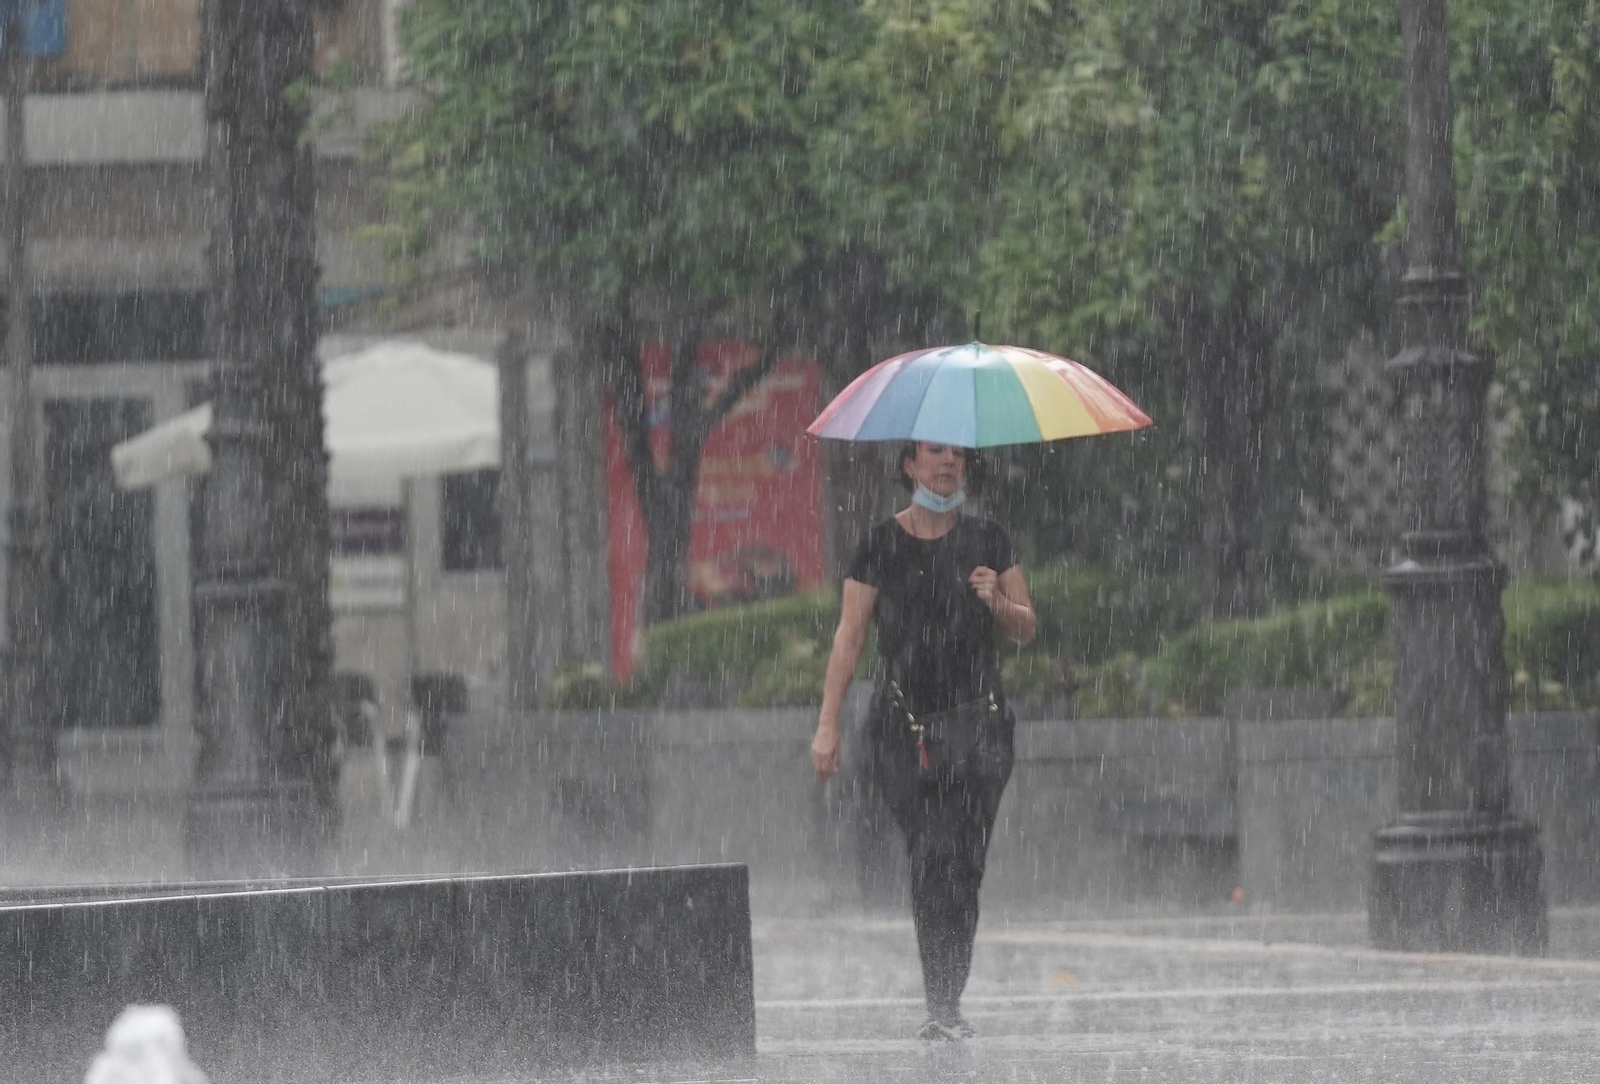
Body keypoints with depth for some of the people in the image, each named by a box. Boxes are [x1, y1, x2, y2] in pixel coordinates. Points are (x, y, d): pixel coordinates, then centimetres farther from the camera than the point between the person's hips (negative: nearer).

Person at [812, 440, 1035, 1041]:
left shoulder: (988, 540, 9)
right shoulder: (881, 545, 3)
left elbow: (1026, 629, 12)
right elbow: (849, 636, 2)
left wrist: (996, 601, -10)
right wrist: (828, 723, -4)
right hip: (902, 720, -1)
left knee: (961, 862, -7)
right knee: (931, 858, -11)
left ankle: (945, 1005, -1)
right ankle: (943, 1003, -7)